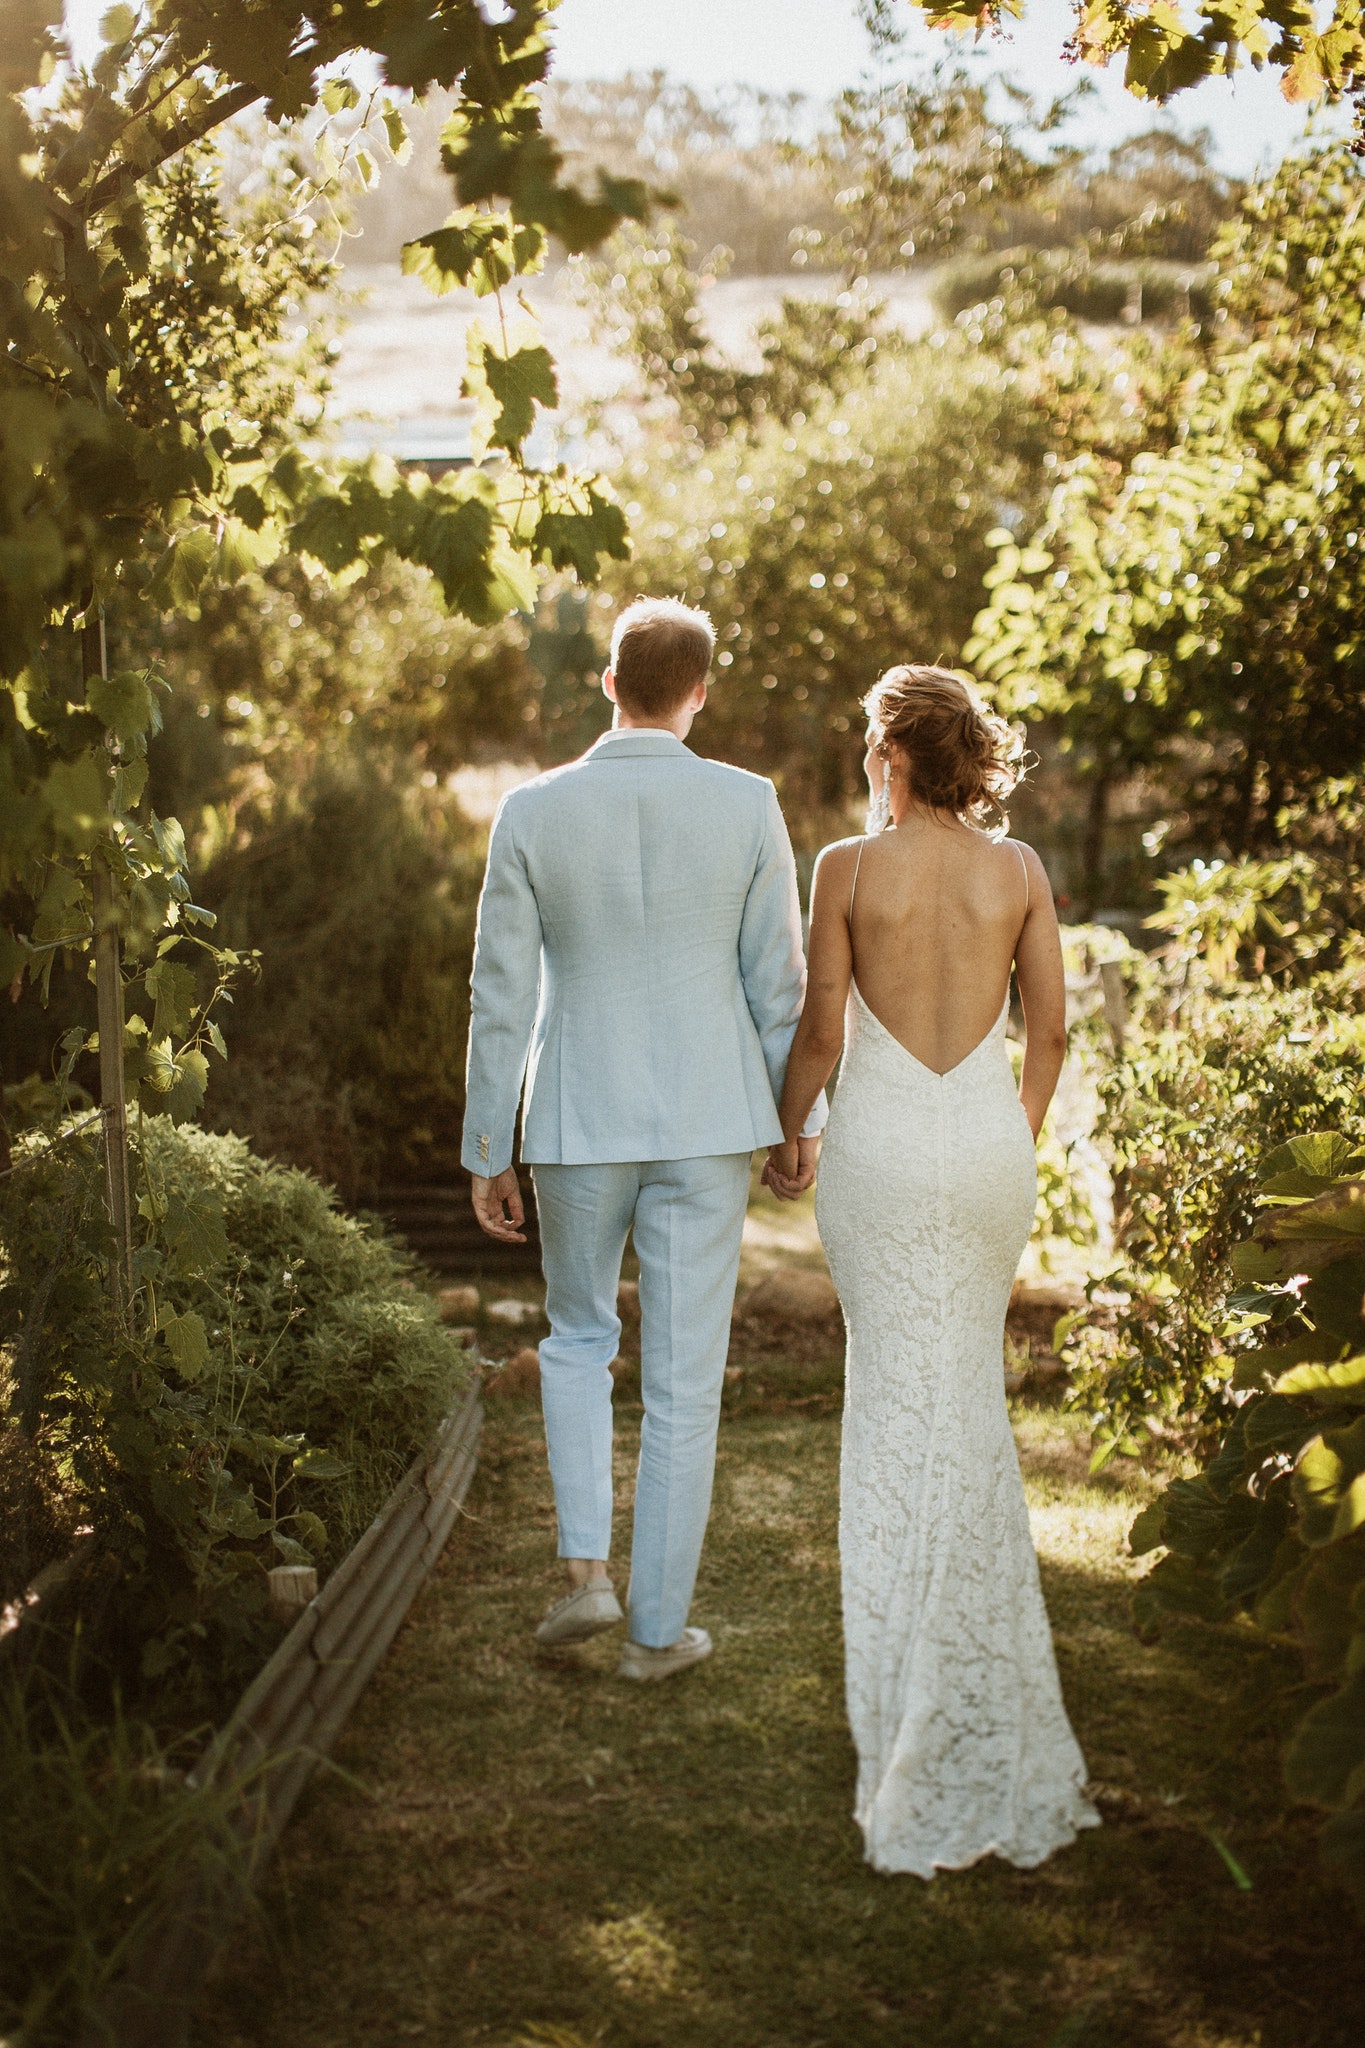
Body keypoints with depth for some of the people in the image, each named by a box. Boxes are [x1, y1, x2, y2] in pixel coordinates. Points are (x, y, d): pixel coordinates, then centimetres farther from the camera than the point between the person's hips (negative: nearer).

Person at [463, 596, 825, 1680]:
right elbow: (779, 979, -2)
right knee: (683, 1378, 8)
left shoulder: (532, 812, -6)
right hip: (706, 1125, 0)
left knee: (580, 1339, 23)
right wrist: (802, 1117, 11)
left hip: (578, 1123, 1)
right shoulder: (748, 806, -7)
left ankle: (588, 1570, 10)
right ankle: (660, 1626, 15)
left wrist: (487, 1155, 4)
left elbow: (503, 998, -4)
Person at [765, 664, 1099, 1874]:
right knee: (971, 1401, 17)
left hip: (882, 1149, -3)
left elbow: (821, 1029, -5)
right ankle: (978, 1658, 28)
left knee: (901, 1402, 5)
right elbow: (1052, 1028, 4)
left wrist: (786, 1138, 11)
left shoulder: (849, 868, -8)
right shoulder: (1019, 870, 0)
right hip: (989, 1144, 3)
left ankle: (924, 1696, 8)